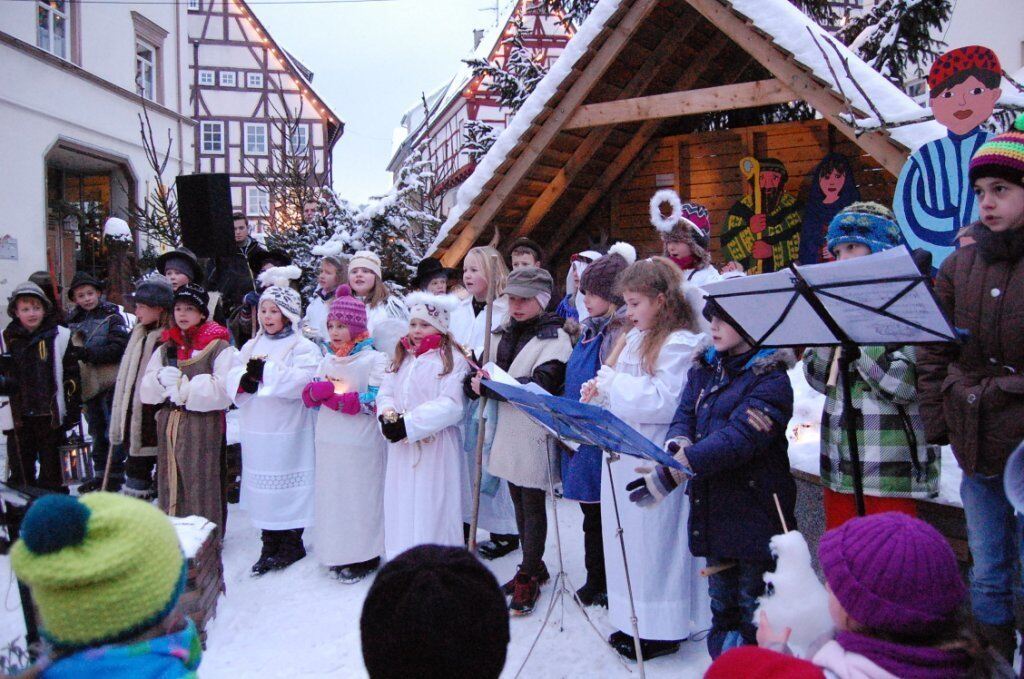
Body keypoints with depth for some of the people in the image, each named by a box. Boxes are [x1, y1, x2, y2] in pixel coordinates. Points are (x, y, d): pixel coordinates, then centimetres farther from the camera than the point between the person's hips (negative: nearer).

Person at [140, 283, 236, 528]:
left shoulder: (219, 347, -6)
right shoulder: (166, 348, 16)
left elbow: (224, 389, -18)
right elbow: (145, 391, 10)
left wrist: (185, 388, -11)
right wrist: (161, 379, -11)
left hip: (203, 427, -6)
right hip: (169, 424, 6)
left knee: (201, 486, -3)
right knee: (170, 487, 11)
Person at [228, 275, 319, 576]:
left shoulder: (303, 347, -4)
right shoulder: (251, 346, 16)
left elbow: (302, 380, -19)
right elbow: (233, 378, 7)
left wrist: (264, 372, -17)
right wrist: (246, 380, -15)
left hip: (288, 431, -6)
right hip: (255, 430, 6)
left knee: (287, 485, -1)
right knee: (262, 485, 11)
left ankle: (292, 544, 14)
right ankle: (270, 544, 23)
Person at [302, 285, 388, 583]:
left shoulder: (374, 359, -8)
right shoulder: (327, 361, 13)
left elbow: (375, 401, -17)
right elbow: (308, 396, 8)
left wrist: (332, 397, -16)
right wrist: (325, 389, -15)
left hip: (361, 444, -6)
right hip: (330, 442, 6)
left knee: (360, 496, 2)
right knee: (332, 494, 12)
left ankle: (364, 557, 15)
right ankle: (338, 553, 26)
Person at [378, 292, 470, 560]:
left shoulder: (453, 360, -9)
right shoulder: (402, 357, 14)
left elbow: (451, 406, -18)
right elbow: (385, 392, 9)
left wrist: (408, 423, -20)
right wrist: (388, 415, -14)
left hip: (436, 447, -6)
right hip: (402, 447, 6)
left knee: (432, 508, 0)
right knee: (402, 504, 12)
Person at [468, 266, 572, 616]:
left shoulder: (555, 338, -11)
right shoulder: (501, 335, 10)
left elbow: (541, 386, -23)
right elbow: (479, 375, 10)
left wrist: (490, 385, -23)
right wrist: (475, 381, -14)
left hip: (535, 433, -7)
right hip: (506, 430, 7)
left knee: (533, 505, 4)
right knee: (519, 502, 17)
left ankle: (528, 578, 16)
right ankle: (534, 567, 33)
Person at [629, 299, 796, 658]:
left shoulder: (771, 378, -13)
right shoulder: (704, 367, 10)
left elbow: (739, 437, -25)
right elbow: (684, 415, 4)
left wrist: (675, 471, -32)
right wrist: (676, 448, -20)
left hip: (754, 511, -7)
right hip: (712, 509, 7)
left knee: (755, 612, 4)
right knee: (721, 605, 20)